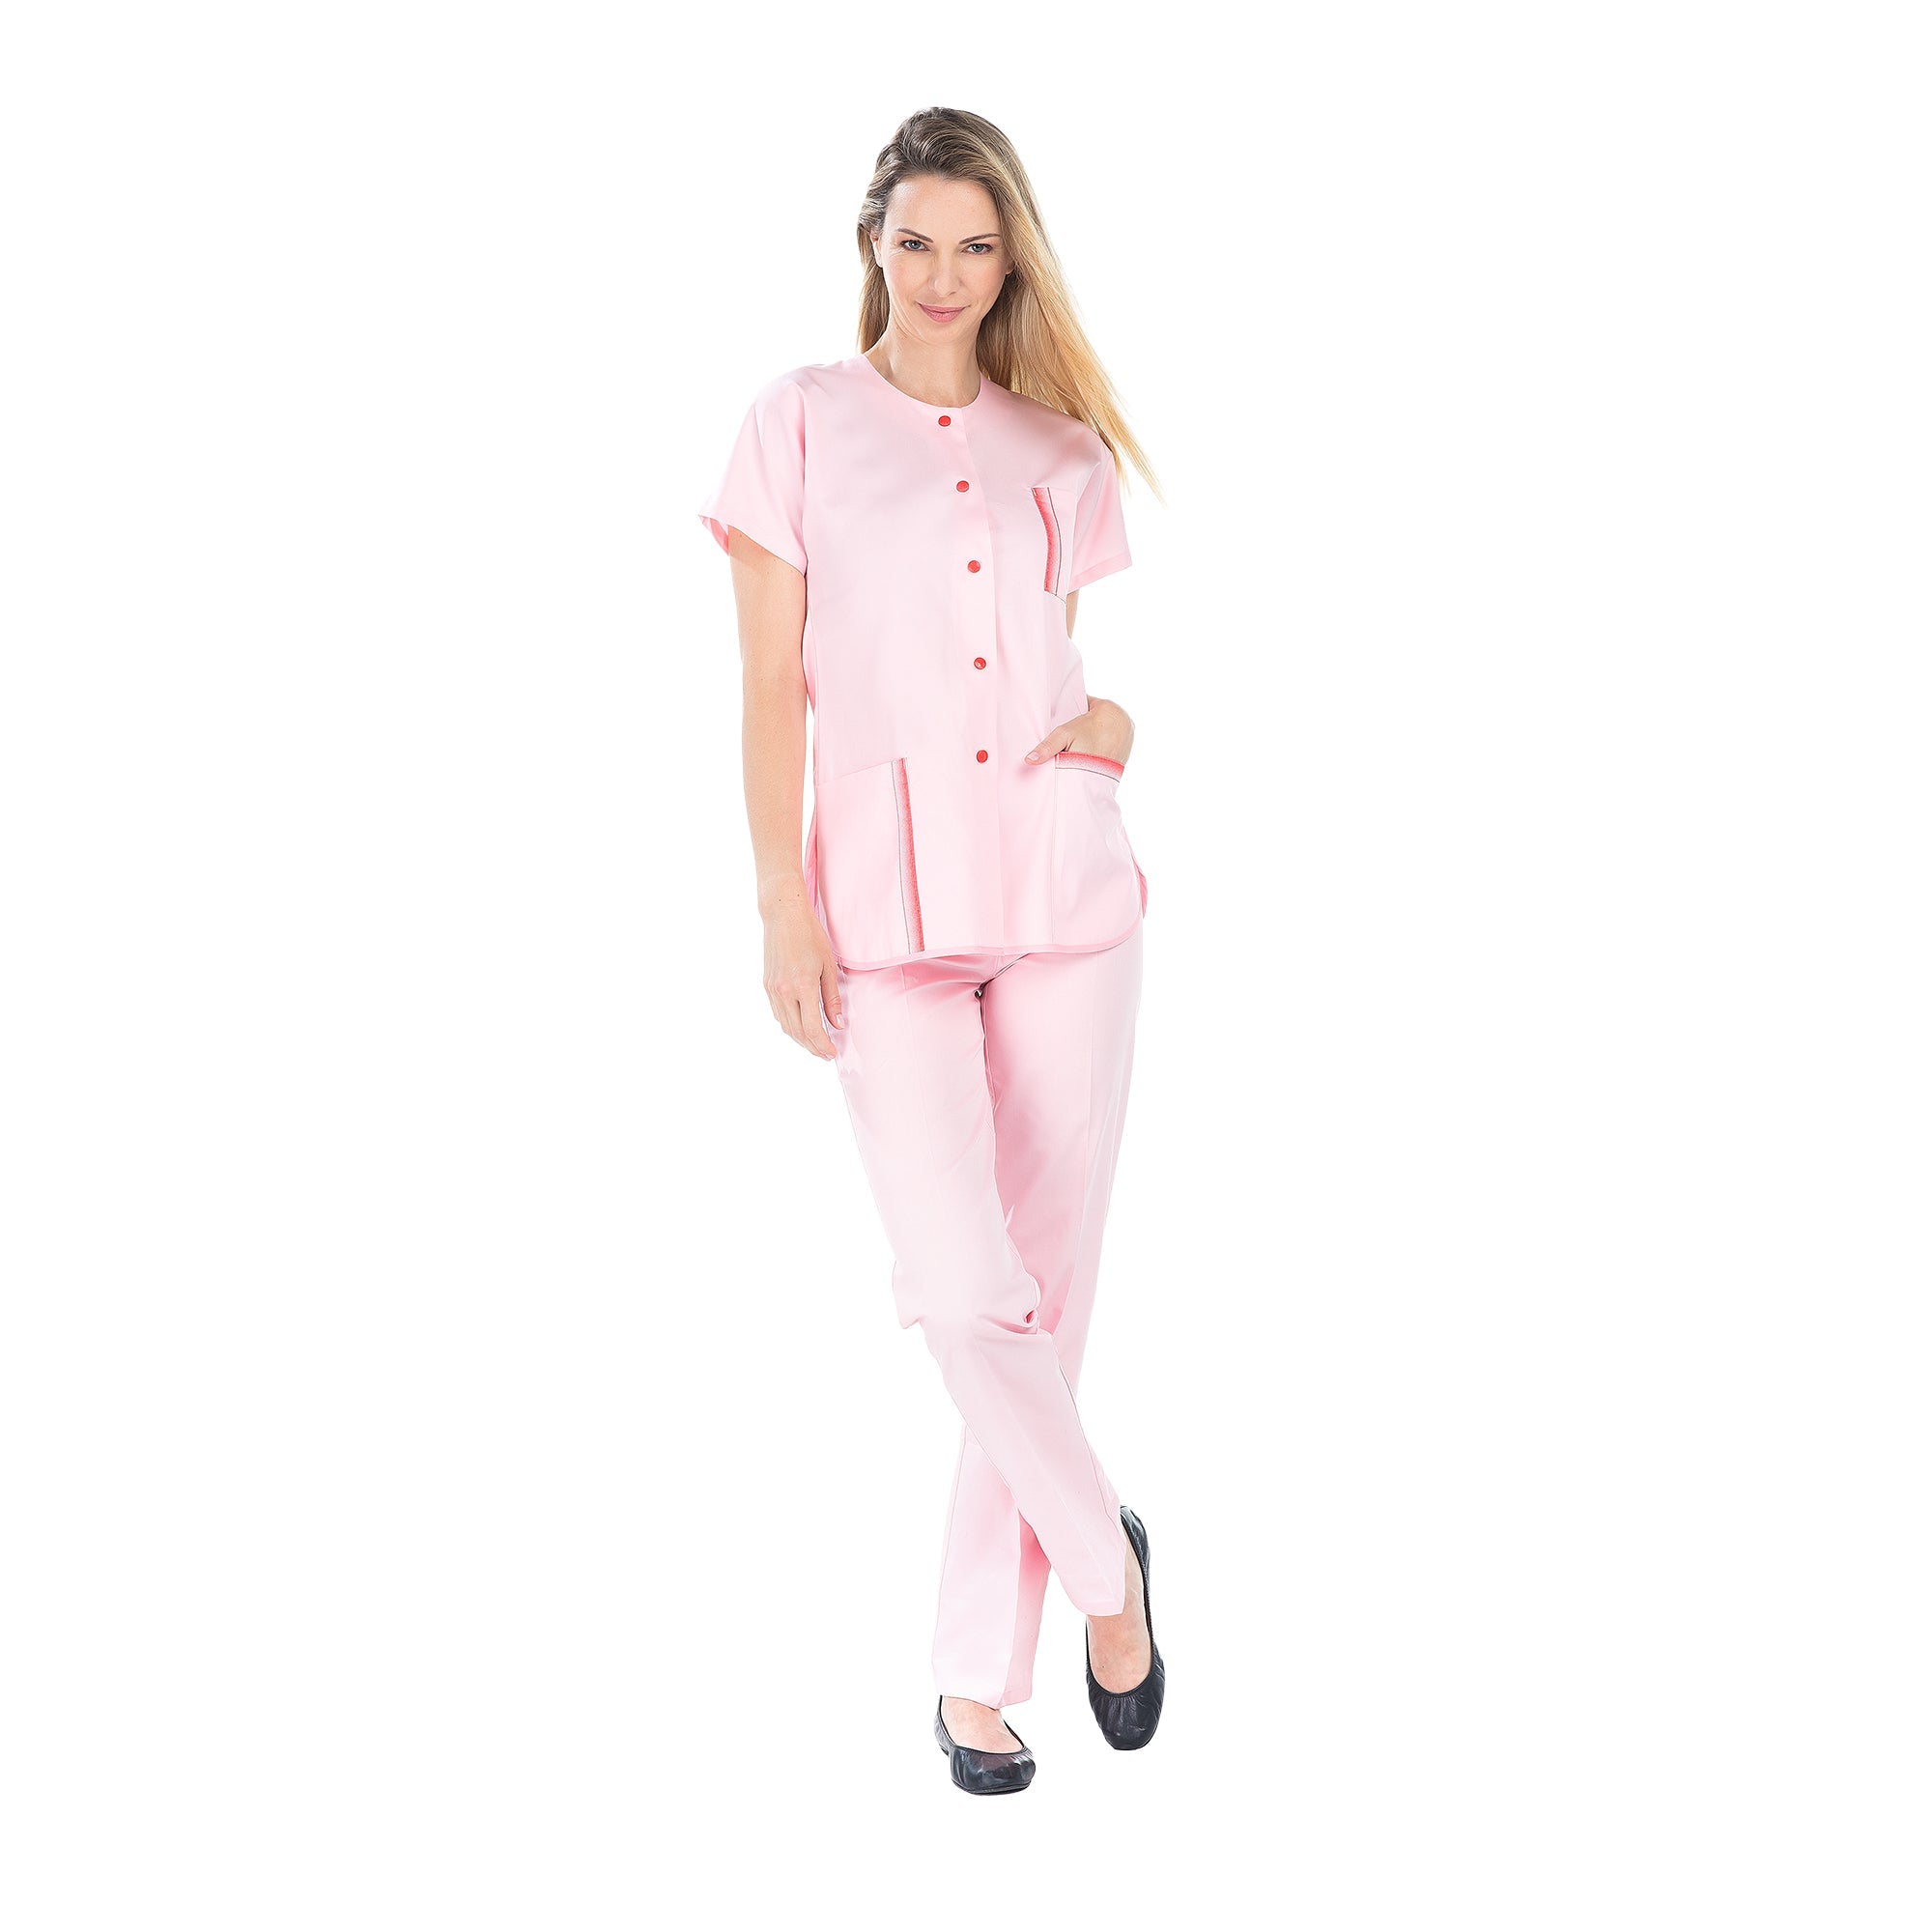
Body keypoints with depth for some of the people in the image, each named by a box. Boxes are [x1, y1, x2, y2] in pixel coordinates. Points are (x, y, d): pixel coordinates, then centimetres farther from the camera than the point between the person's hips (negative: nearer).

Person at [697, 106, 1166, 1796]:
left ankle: (981, 1668, 18)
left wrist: (1114, 721, -2)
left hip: (1066, 890, 3)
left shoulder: (1065, 449, 12)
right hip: (889, 899, -2)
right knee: (963, 1295, -13)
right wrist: (785, 904, -7)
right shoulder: (800, 421, 4)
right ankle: (1104, 1560, 15)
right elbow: (772, 687, 0)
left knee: (1048, 1283, 4)